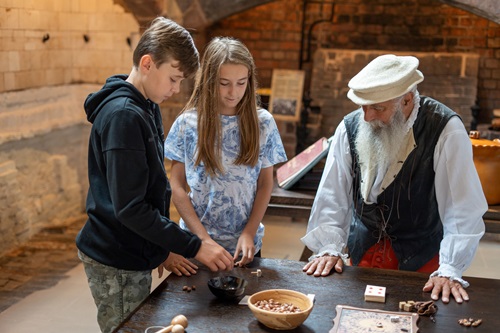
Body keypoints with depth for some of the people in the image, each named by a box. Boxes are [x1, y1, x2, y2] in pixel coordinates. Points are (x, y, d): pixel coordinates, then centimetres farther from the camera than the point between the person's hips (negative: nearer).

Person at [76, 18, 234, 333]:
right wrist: (193, 246, -23)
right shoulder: (123, 115, -22)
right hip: (115, 263, -9)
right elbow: (129, 208, -26)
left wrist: (163, 247, 9)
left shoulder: (148, 108, 7)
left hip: (135, 253, 9)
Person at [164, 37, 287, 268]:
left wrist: (249, 233, -9)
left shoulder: (262, 123, -4)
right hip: (195, 240, -1)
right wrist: (204, 238, -13)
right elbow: (177, 186, -5)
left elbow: (265, 184, 1)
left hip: (245, 243, 1)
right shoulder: (187, 123, -7)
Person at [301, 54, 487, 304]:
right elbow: (332, 197, -4)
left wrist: (450, 270, -23)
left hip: (422, 255, -3)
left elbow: (463, 207, -20)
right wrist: (329, 248, -12)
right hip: (363, 252, 3)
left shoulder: (446, 131, -19)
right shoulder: (350, 128, -8)